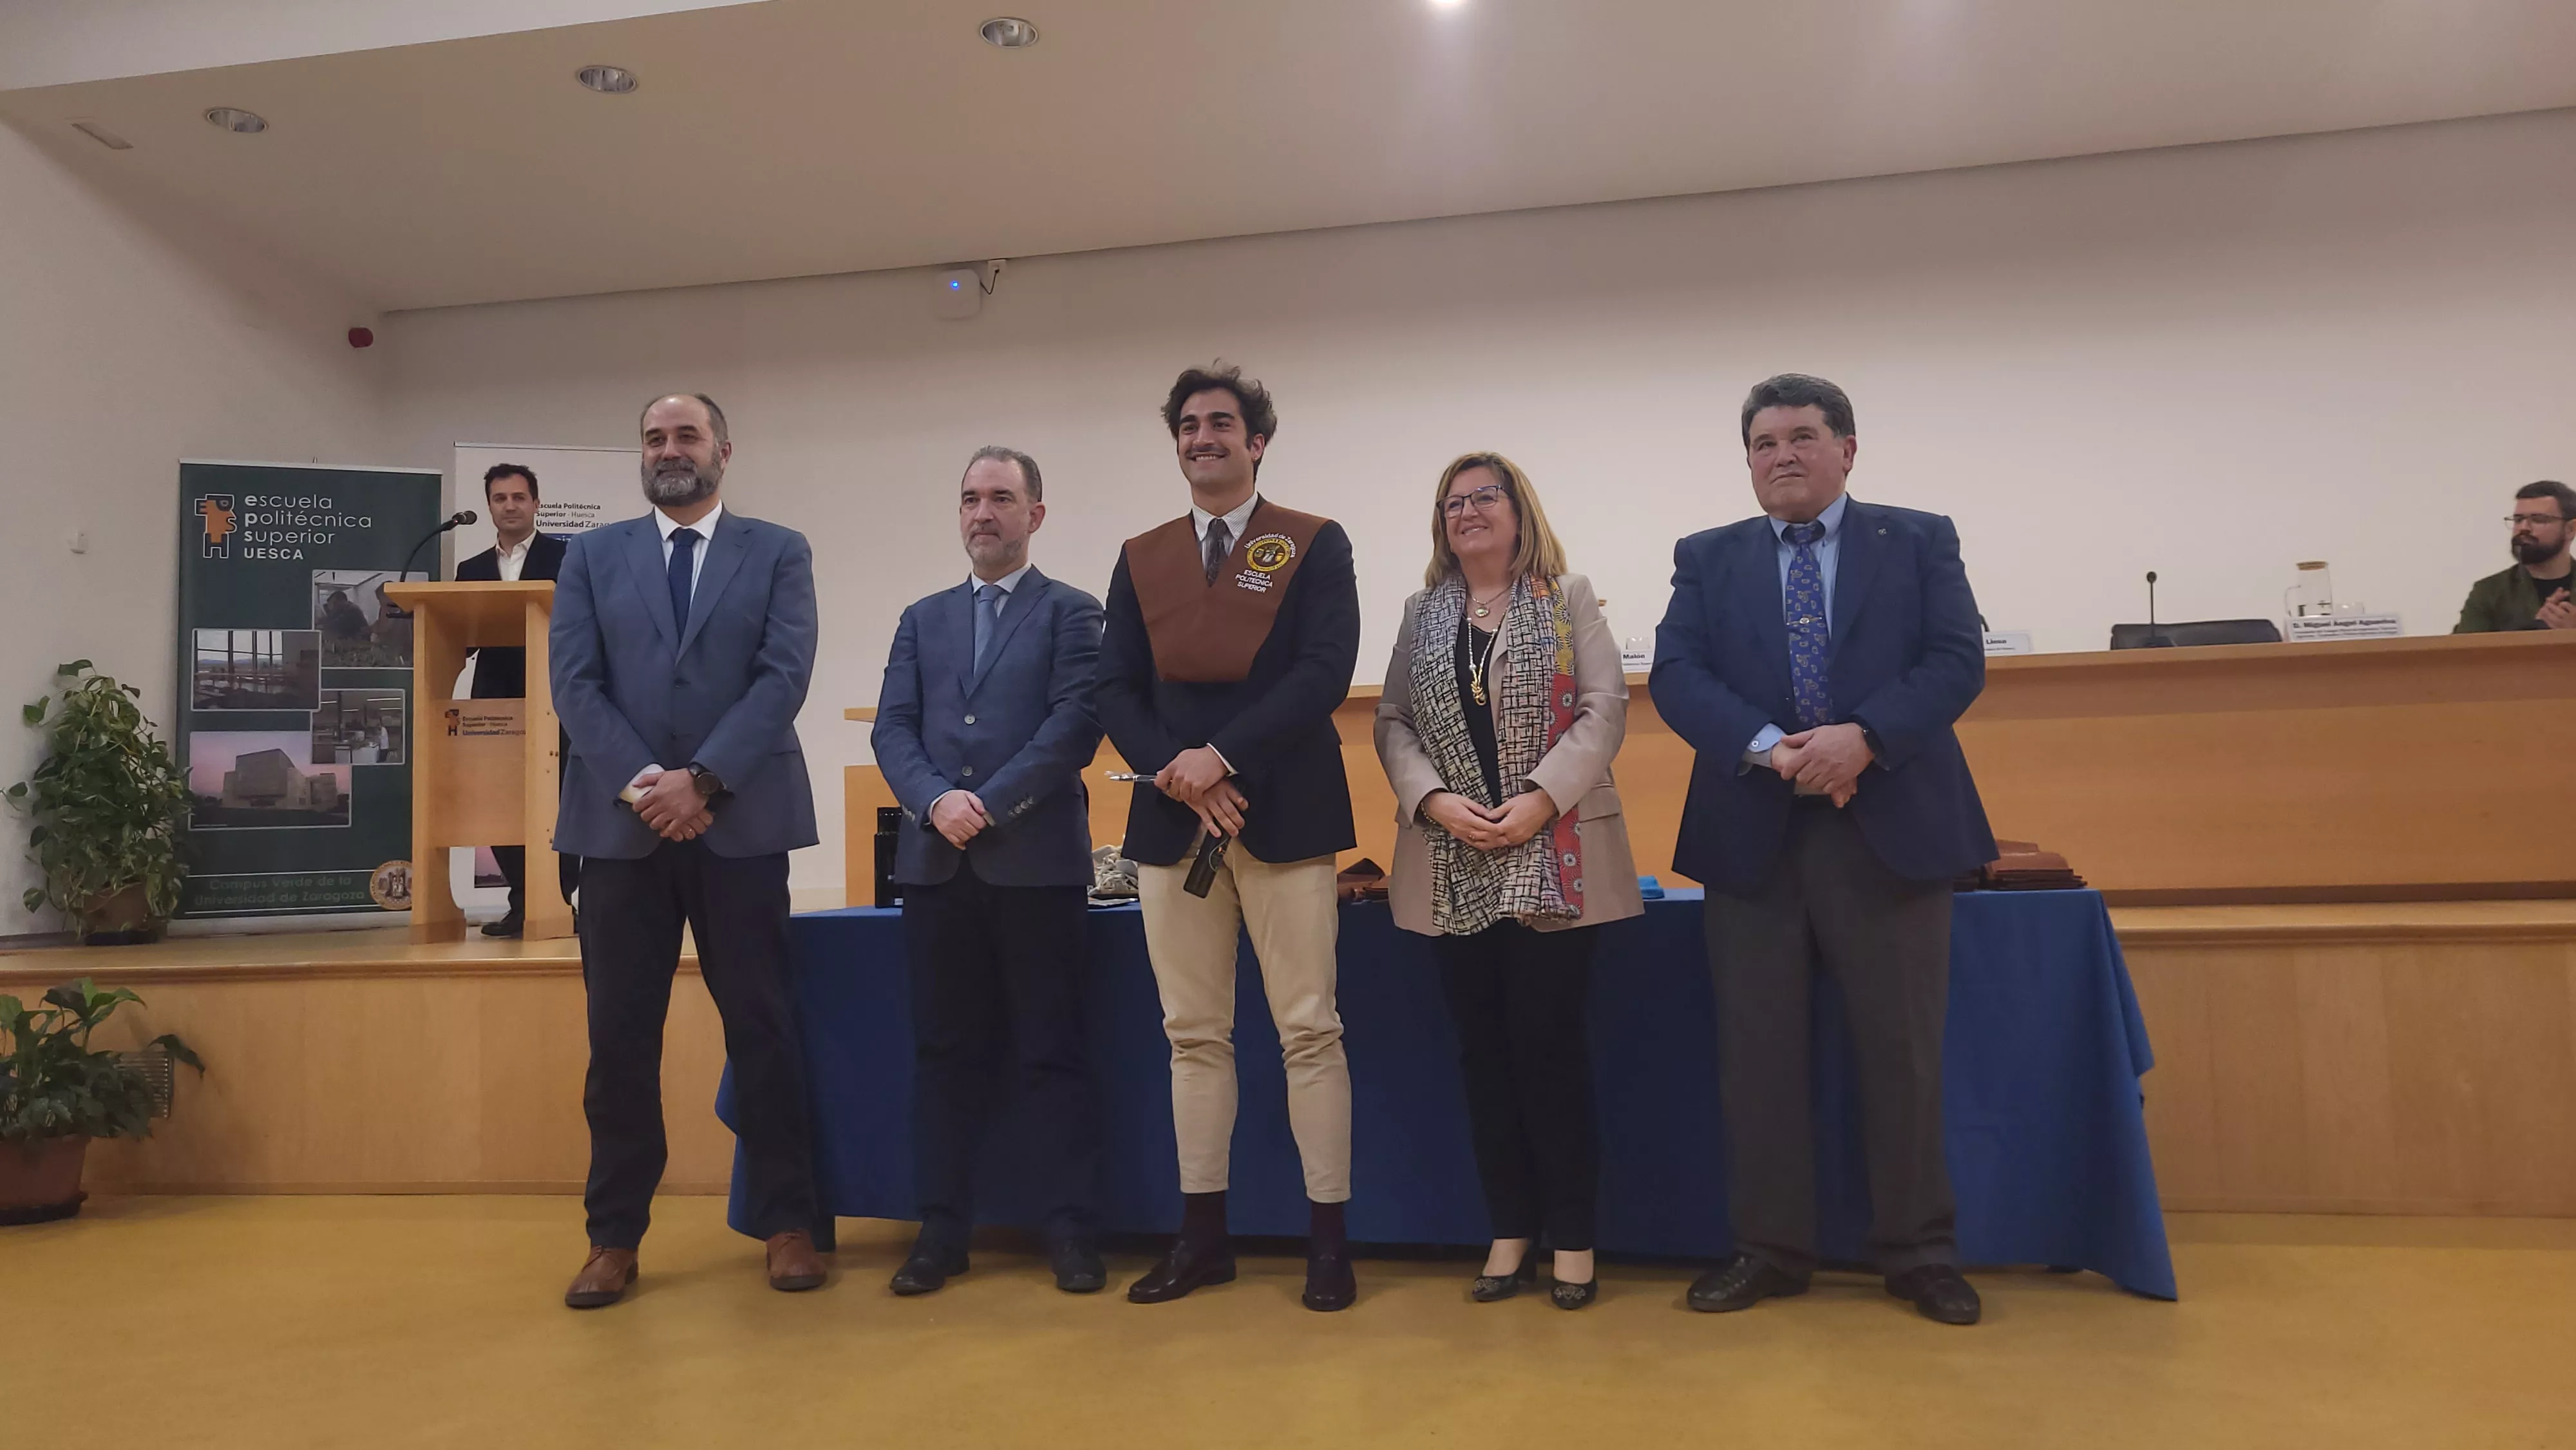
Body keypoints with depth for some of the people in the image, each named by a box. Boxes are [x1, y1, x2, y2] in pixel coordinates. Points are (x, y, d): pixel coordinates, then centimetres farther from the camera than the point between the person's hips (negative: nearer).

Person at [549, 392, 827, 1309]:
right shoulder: (592, 556, 13)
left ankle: (785, 1223, 14)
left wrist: (702, 780, -14)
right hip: (621, 823, 2)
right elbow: (574, 683, 2)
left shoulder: (778, 553, 7)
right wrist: (641, 782, -12)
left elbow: (784, 676, -5)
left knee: (762, 1029, 3)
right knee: (620, 1037, 6)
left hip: (741, 822, -1)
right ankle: (615, 1236, 17)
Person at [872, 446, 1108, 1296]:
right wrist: (935, 802, -10)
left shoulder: (1072, 614, 5)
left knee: (1050, 1052, 2)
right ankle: (943, 1228, 17)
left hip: (1039, 862, -4)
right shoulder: (923, 620, 18)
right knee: (945, 1052, 8)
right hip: (937, 865, 4)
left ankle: (1071, 1229, 10)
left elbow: (1075, 724, -7)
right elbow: (893, 728, 9)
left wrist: (990, 805, -14)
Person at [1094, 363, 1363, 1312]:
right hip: (1171, 818, 4)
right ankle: (1203, 1234, 19)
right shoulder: (1141, 558, 14)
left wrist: (1221, 755, -17)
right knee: (1194, 1035, 9)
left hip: (1285, 814, -3)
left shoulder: (1315, 546, 3)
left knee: (1309, 1031, 0)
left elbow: (1324, 672, -9)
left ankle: (1328, 1236, 11)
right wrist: (1175, 771, -10)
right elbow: (1116, 691, 7)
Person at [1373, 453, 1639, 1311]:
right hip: (1453, 870, 3)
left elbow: (1604, 708, -5)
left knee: (1550, 1046, -2)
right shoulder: (1423, 613, 13)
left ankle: (1573, 1238, 11)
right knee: (1484, 1050, 7)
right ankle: (1511, 1232, 18)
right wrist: (1433, 800, -11)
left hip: (1552, 862, -3)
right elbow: (1392, 721, 6)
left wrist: (1541, 799, -17)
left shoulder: (1568, 599, 4)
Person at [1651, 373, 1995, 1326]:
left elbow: (1958, 660, -3)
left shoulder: (1920, 542, 8)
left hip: (1890, 830, -1)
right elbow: (1676, 677, -2)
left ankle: (1918, 1254, 20)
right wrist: (1770, 749, -17)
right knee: (1756, 1055, 6)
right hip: (1752, 837, 1)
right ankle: (1770, 1249, 18)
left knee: (1904, 1053, 5)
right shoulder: (1706, 560, 11)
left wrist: (1864, 737, -20)